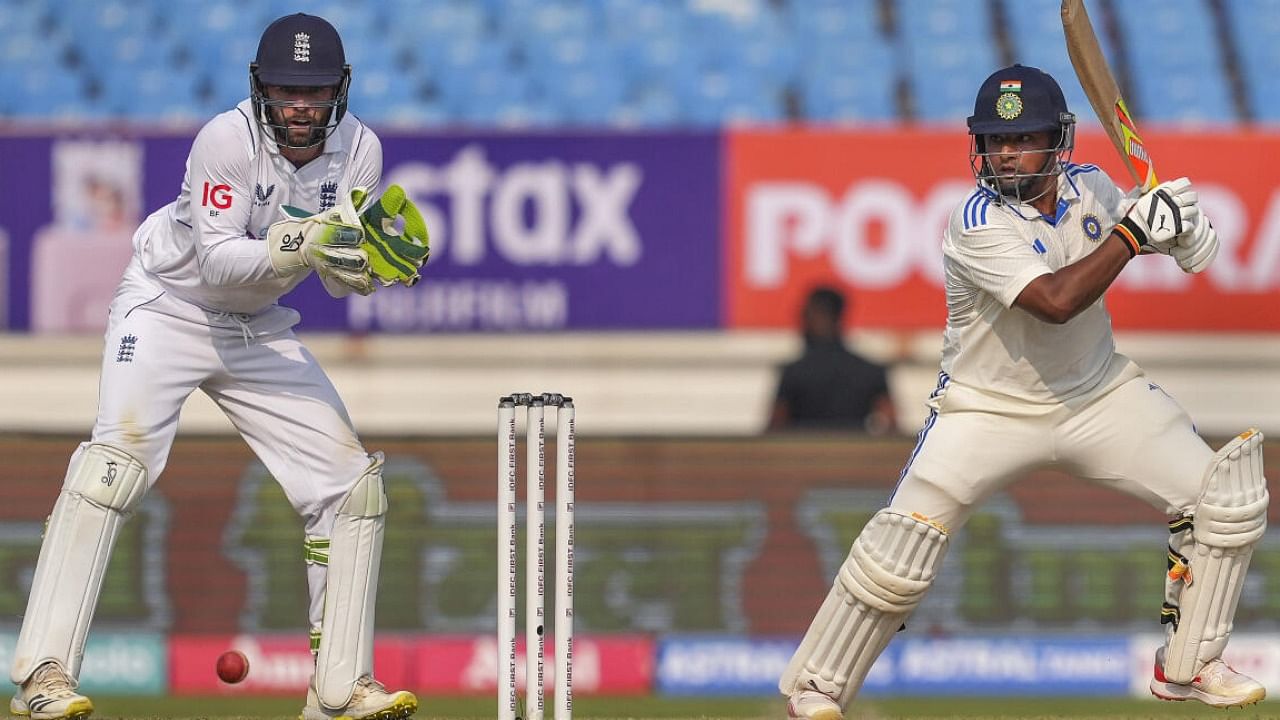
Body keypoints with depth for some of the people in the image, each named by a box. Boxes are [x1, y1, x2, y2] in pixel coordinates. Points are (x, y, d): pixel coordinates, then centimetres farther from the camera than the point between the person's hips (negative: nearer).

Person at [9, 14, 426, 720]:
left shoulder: (358, 150, -8)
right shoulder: (228, 139, -24)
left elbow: (341, 280, -8)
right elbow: (218, 262, -30)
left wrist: (364, 258, -30)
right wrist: (297, 247, -44)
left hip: (261, 331, 6)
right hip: (169, 308, -6)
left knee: (352, 483, -1)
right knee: (119, 456, -27)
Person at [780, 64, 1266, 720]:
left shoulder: (1088, 188, -7)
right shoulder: (978, 224, -24)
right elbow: (1055, 301, -36)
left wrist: (1181, 227, -13)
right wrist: (1135, 230, -32)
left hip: (1098, 392, 5)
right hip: (989, 409, -5)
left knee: (1224, 497, -4)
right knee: (902, 543, -17)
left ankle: (1187, 666, 12)